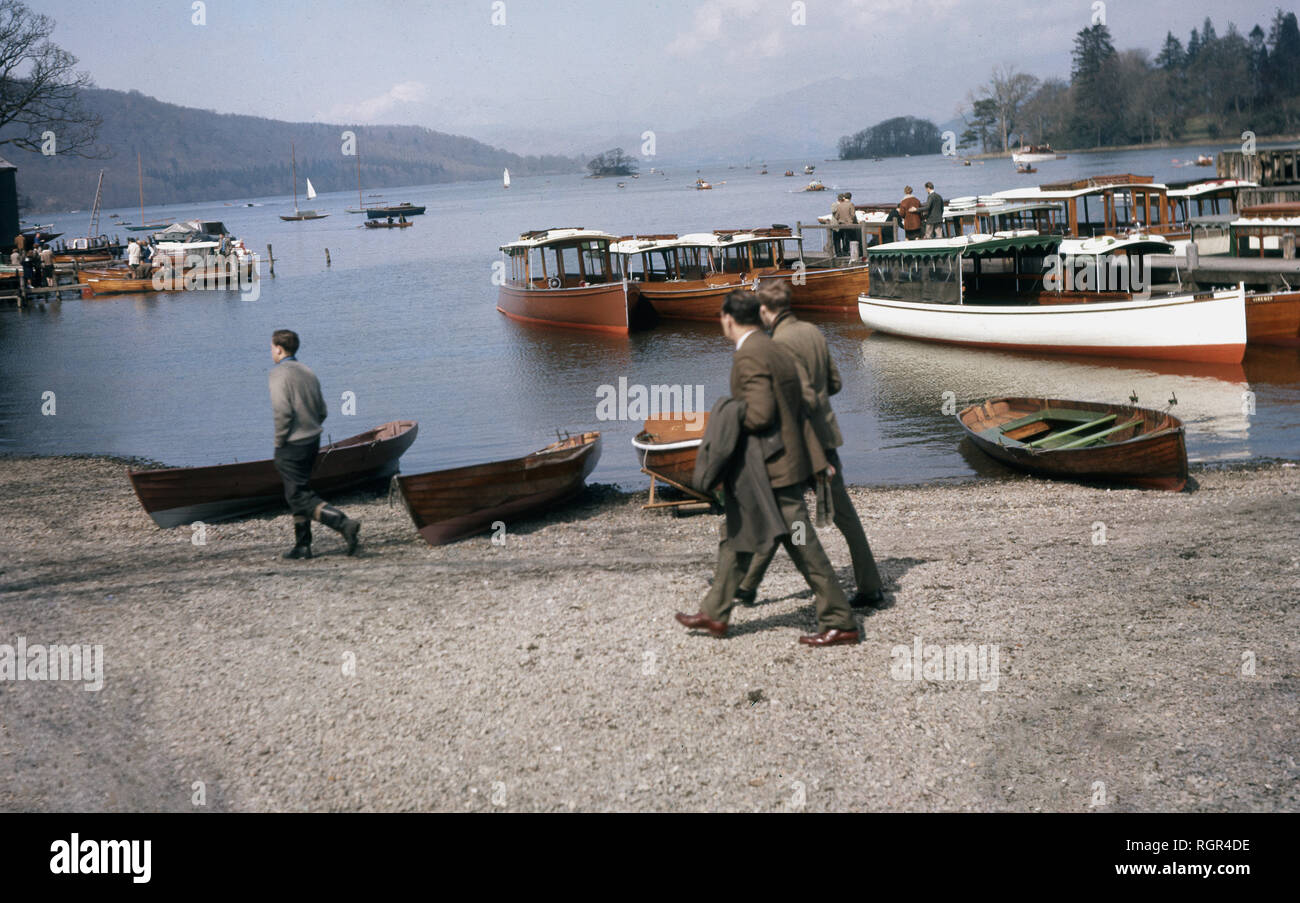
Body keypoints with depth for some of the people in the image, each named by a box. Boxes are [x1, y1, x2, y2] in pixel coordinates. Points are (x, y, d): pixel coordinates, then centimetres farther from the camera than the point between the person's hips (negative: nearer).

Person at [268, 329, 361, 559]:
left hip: (291, 446, -8)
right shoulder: (308, 373, 12)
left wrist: (279, 441, -12)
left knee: (300, 497, -6)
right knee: (296, 494, 17)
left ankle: (344, 523, -21)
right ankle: (302, 545, 17)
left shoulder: (279, 374, -12)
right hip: (312, 441, 8)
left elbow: (283, 412, -22)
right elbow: (322, 411, 12)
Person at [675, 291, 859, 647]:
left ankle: (840, 623, 1)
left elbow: (760, 414, -26)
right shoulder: (775, 350, 12)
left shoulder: (748, 356, -18)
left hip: (772, 467, -10)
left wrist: (730, 422, -7)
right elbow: (796, 404, 15)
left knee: (802, 546, -5)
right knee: (738, 535, 18)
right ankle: (715, 613, 26)